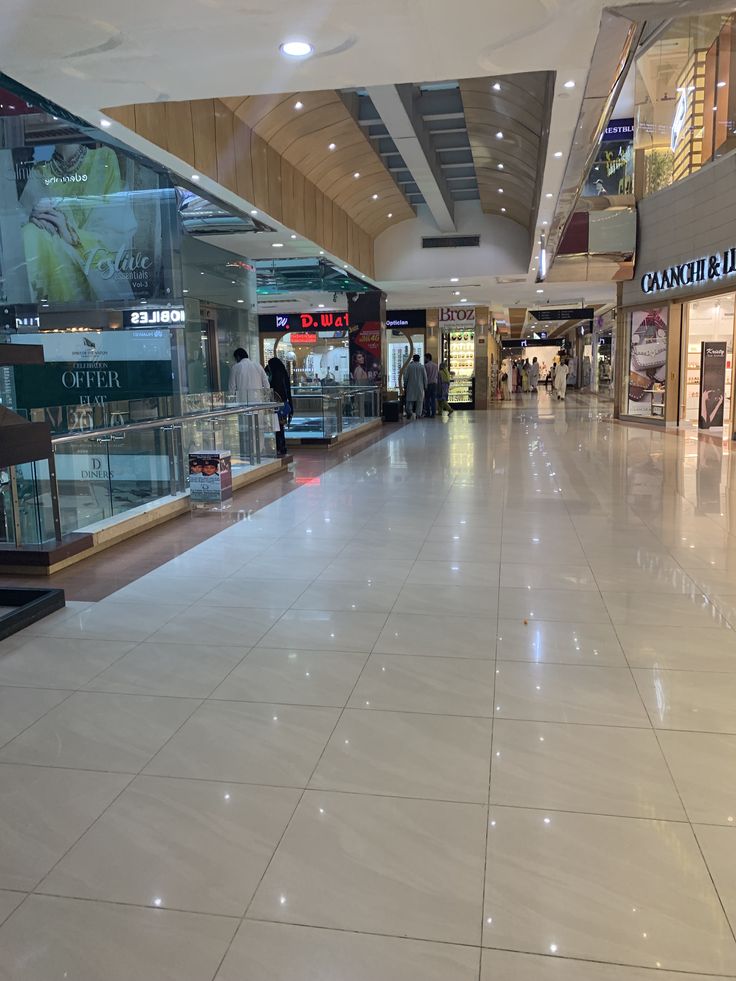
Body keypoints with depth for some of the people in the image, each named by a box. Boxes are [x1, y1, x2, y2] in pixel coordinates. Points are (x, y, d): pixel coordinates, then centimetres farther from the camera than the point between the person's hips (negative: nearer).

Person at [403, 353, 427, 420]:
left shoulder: (409, 366, -2)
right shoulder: (422, 366, 0)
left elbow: (406, 377, -2)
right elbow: (425, 377, 0)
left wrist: (405, 386, 6)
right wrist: (425, 387, 7)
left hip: (411, 386, -1)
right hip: (419, 387, 1)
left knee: (410, 400, 4)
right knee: (419, 401, 6)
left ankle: (409, 412, -18)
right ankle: (417, 415, 6)